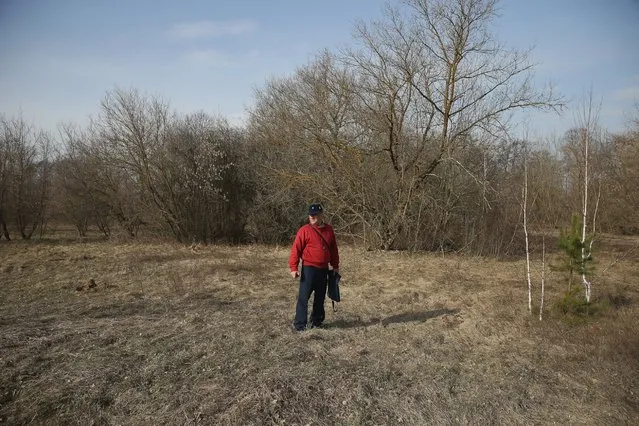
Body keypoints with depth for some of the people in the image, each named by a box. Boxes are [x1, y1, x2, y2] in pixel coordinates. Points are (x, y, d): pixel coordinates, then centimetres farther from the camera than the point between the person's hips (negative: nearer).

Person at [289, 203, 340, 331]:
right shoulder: (304, 230, -9)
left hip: (323, 269, 5)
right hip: (308, 269, -5)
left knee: (320, 297, 14)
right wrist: (293, 267, -18)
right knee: (304, 297, -3)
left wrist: (335, 266, 16)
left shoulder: (329, 230, 7)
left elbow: (333, 249, 15)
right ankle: (300, 324, 5)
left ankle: (317, 321, 28)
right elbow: (296, 249, -12)